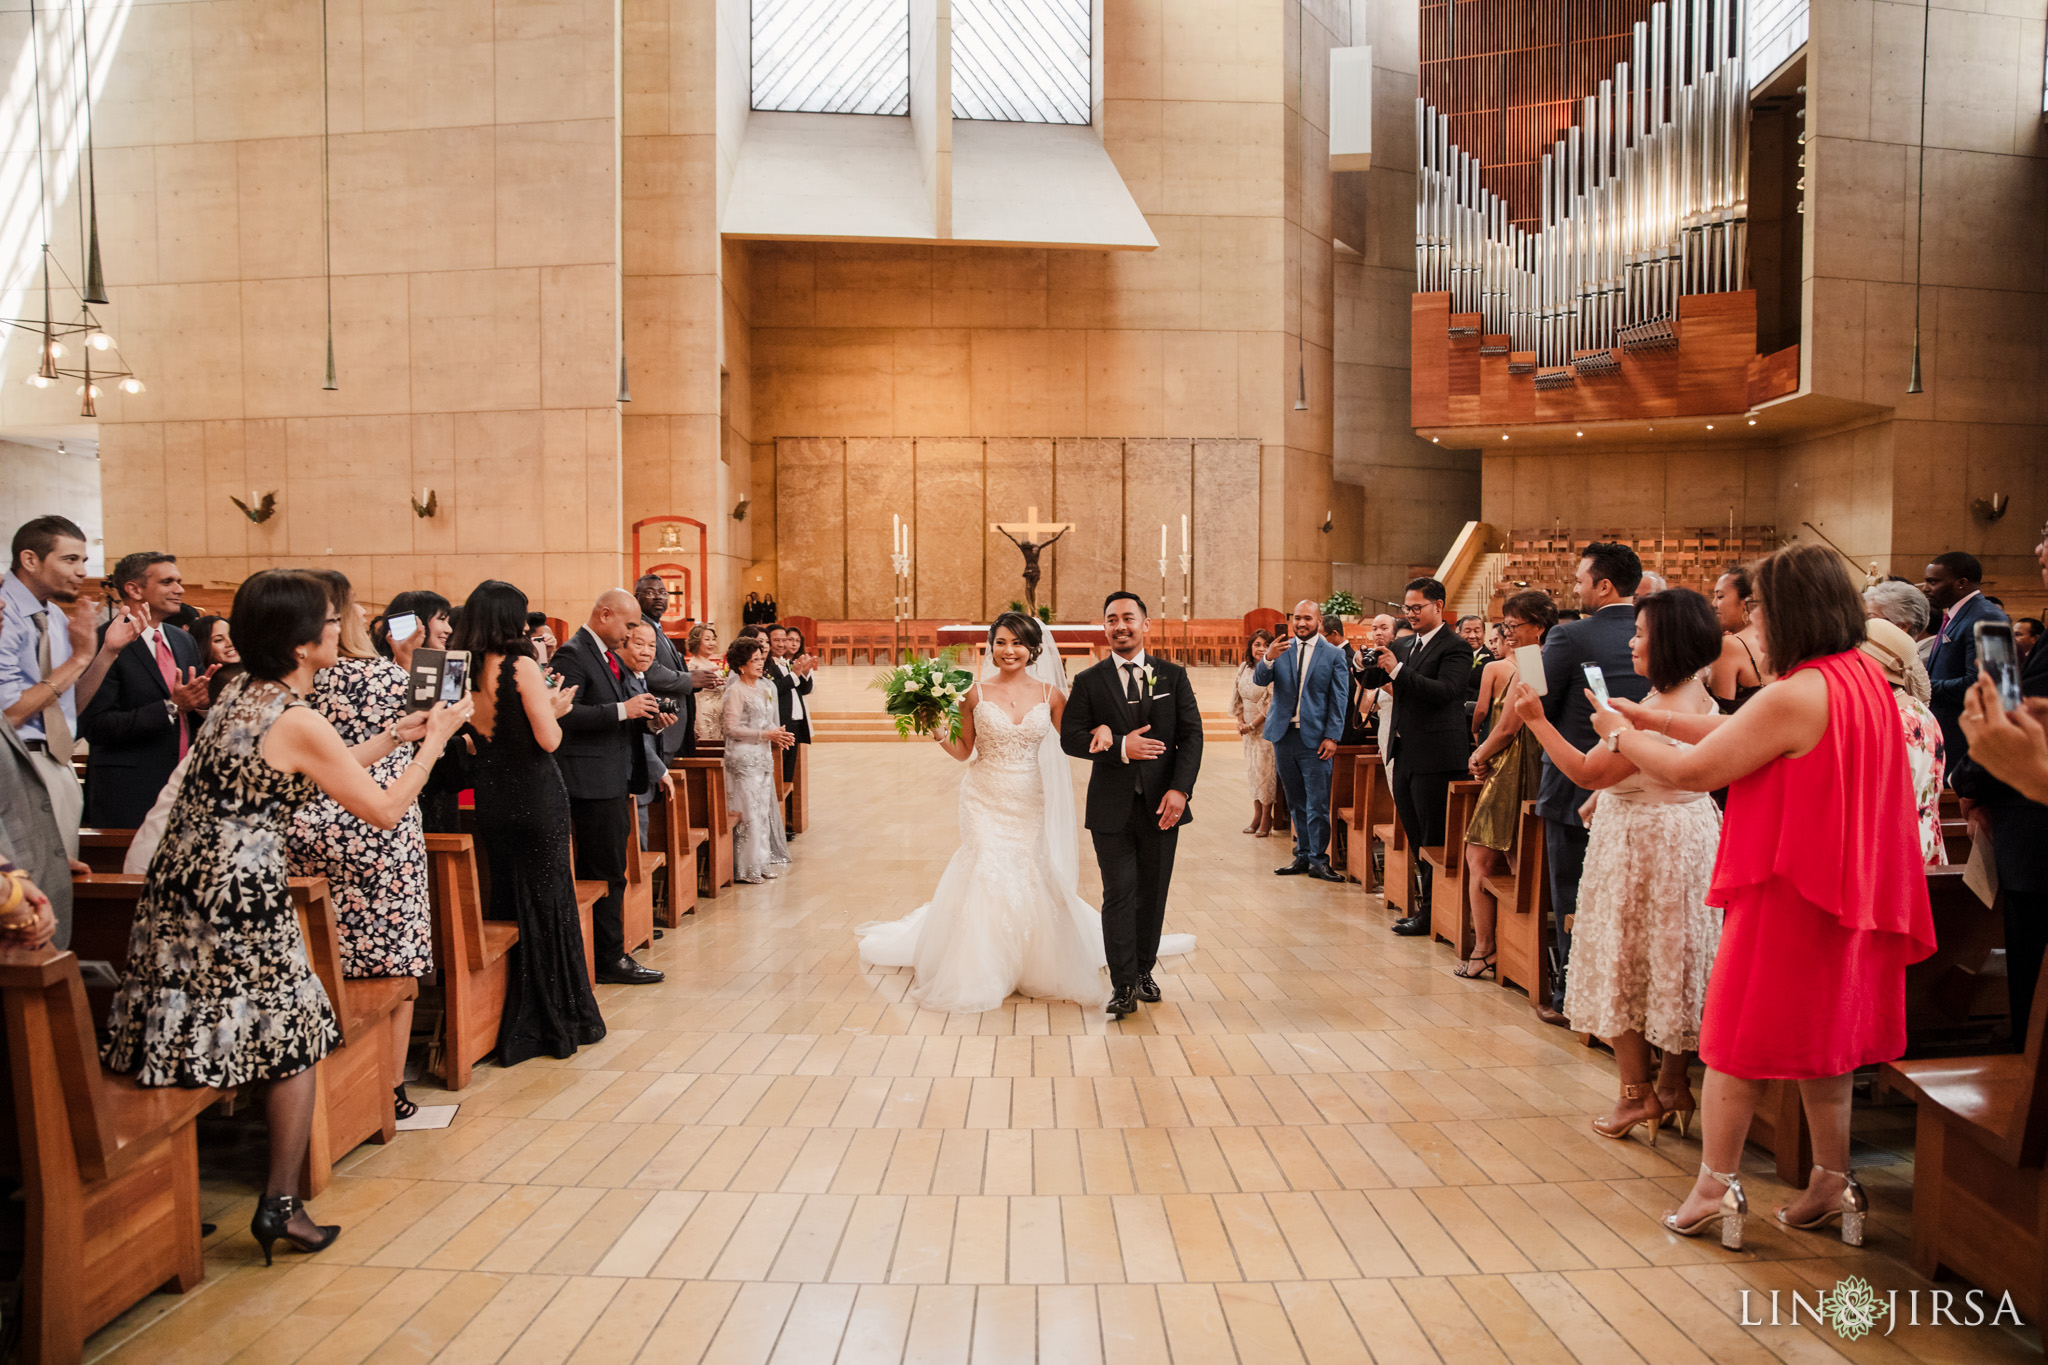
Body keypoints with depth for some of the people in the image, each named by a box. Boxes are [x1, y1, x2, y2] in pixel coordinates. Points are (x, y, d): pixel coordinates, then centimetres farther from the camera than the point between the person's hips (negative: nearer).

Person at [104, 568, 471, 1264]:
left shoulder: (238, 694, 10)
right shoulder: (298, 722, -16)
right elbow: (385, 810, -9)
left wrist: (393, 737, 22)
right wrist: (435, 739, 0)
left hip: (178, 886, 8)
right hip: (242, 897, -8)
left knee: (191, 1036, 14)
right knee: (293, 1036, 7)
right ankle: (280, 1206, 11)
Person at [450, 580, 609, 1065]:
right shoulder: (521, 666, -14)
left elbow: (478, 737, 11)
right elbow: (549, 739, -16)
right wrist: (553, 709, 4)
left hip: (490, 801, 6)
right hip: (535, 797, -6)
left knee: (508, 902, 15)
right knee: (547, 902, 6)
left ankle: (518, 1027, 23)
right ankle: (560, 1020, 15)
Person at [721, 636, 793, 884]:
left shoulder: (763, 688, 14)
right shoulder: (736, 690, -9)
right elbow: (731, 727, -14)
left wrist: (778, 737, 3)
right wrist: (765, 735, -16)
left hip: (763, 756, 8)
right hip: (743, 756, -8)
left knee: (764, 808, 11)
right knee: (749, 811, -6)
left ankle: (763, 862, 19)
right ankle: (747, 868, 1)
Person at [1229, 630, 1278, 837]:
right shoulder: (1244, 668, 5)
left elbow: (1273, 704, -17)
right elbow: (1239, 698, 11)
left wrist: (1252, 725, -12)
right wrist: (1241, 722, -2)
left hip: (1267, 727, -6)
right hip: (1249, 728, 6)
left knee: (1266, 769, -3)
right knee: (1252, 769, 9)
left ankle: (1266, 819, 5)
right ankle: (1256, 816, 16)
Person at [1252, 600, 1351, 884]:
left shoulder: (1334, 655, 2)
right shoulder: (1280, 649, 9)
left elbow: (1339, 699, 0)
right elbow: (1259, 680, -3)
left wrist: (1332, 736, -9)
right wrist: (1267, 658, -23)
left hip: (1314, 738, -3)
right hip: (1283, 735, 3)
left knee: (1317, 803, -5)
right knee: (1296, 803, 9)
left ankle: (1318, 860, 2)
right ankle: (1302, 856, 16)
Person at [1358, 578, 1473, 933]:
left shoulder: (1455, 647, -9)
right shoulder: (1406, 647, 14)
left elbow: (1444, 690, -22)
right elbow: (1371, 681, 12)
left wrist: (1397, 670, -25)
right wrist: (1378, 663, -10)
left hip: (1435, 757, -8)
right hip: (1404, 754, 8)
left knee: (1433, 838, -2)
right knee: (1414, 836, 15)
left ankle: (1432, 915, 5)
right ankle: (1421, 905, 25)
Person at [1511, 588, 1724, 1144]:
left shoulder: (1657, 713, -26)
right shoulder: (1699, 698, 3)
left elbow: (1588, 773, -22)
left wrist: (1536, 720, -19)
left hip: (1643, 845, -9)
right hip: (1688, 837, 9)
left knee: (1622, 966, 4)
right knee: (1671, 965, 16)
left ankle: (1638, 1094, 12)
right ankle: (1674, 1085, 25)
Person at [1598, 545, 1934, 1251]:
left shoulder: (1795, 697, -24)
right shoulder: (1863, 675, 5)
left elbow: (1691, 770, -19)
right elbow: (1740, 731, 11)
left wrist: (1623, 735, -3)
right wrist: (1654, 719, 12)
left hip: (1785, 892, -8)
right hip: (1844, 889, 8)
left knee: (1740, 1038, 5)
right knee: (1821, 1035, 18)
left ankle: (1715, 1187, 15)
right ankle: (1833, 1183, 27)